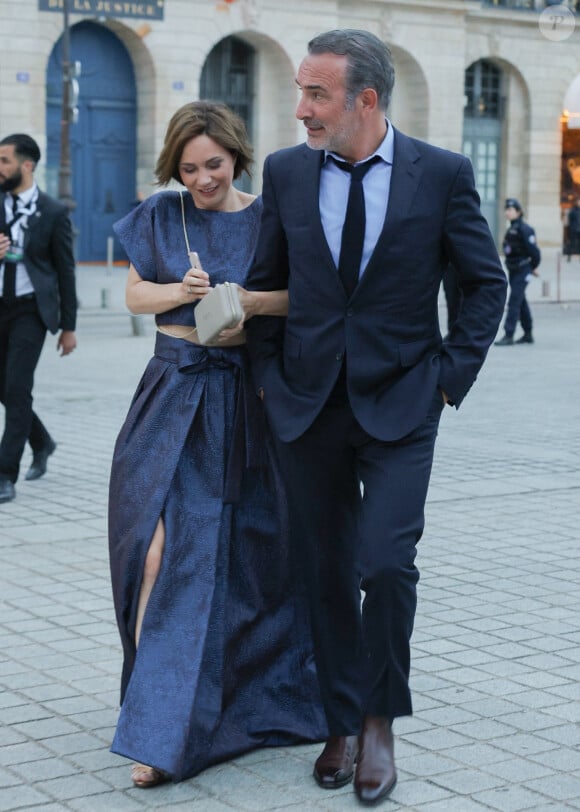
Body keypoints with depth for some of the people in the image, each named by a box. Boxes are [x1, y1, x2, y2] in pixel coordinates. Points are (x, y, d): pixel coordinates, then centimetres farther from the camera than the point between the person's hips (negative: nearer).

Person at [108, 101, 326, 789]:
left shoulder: (267, 218, 1)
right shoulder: (160, 215, 6)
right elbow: (135, 294, 7)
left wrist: (252, 302, -19)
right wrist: (181, 293, -13)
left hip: (243, 398, -1)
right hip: (174, 395, 1)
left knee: (241, 554, 2)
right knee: (162, 547, -6)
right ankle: (157, 725, 3)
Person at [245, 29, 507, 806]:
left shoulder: (443, 174, -5)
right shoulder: (286, 171, 2)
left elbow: (485, 282, 3)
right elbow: (265, 280, 12)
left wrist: (452, 373, -3)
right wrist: (269, 373, 4)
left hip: (399, 402, -3)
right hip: (308, 403, 3)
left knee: (386, 563, -12)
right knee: (327, 571, 9)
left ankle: (380, 722, 9)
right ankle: (343, 724, 24)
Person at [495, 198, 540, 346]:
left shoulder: (524, 229, -15)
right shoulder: (511, 228, 11)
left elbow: (533, 249, -17)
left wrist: (533, 267, -5)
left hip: (522, 270, -9)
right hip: (513, 270, 9)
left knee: (514, 302, -11)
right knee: (521, 302, 15)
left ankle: (508, 335, -11)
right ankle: (528, 334, 24)